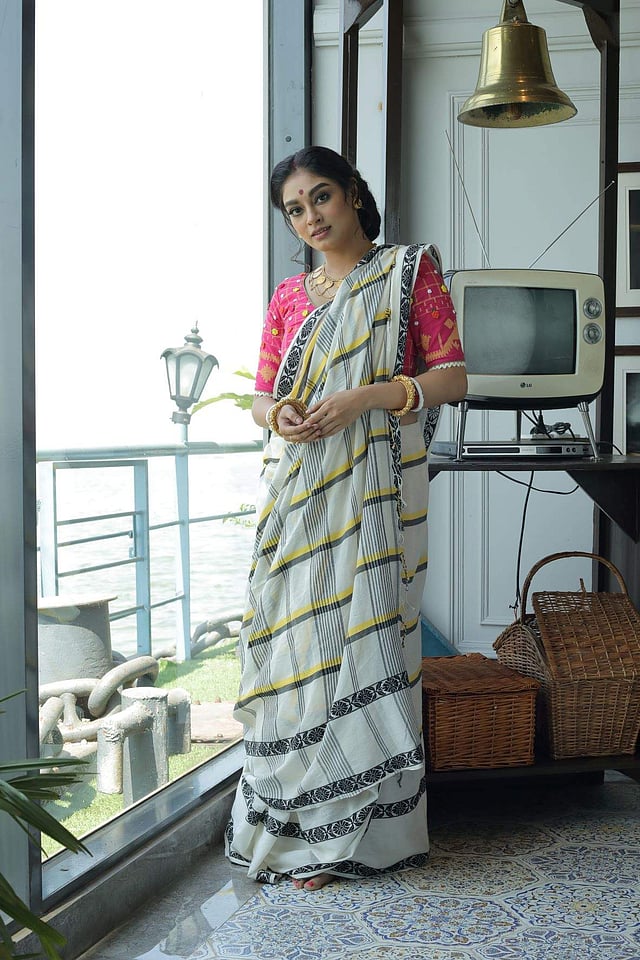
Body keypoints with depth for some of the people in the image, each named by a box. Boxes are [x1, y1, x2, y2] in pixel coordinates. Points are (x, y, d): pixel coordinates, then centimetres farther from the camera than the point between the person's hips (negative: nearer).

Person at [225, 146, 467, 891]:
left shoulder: (408, 270, 4)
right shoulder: (288, 295, 16)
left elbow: (453, 377, -2)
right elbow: (262, 396, 18)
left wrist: (366, 397, -15)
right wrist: (276, 413, -6)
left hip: (373, 486, -4)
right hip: (297, 488, 4)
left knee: (358, 631, -5)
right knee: (293, 639, 1)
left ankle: (344, 831, 6)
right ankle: (298, 822, 12)